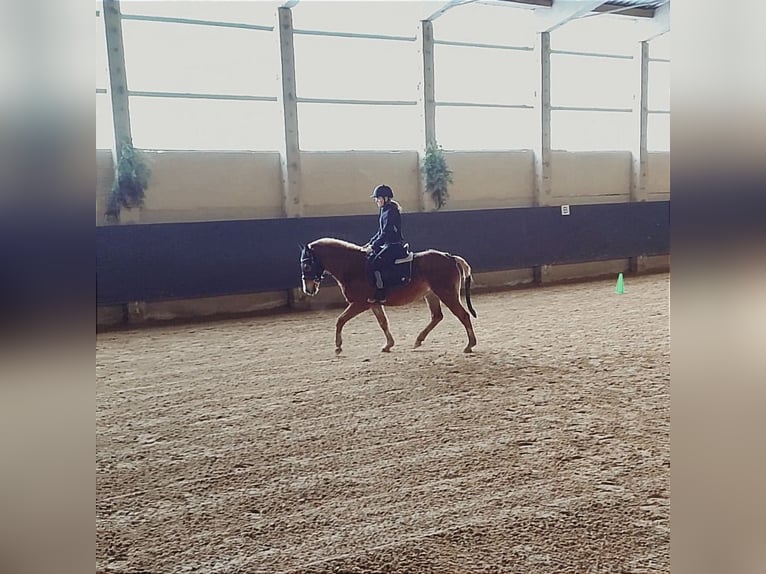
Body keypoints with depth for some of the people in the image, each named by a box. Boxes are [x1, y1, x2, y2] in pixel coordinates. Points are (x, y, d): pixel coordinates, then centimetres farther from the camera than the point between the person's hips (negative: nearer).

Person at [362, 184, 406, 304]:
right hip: (388, 245, 11)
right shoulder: (385, 211, 16)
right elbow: (381, 232, 22)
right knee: (368, 259, 8)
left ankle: (380, 296, -16)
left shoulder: (390, 212, -16)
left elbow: (385, 234, -21)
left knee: (374, 264, -22)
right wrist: (370, 243, 14)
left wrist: (373, 246, -17)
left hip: (394, 247, -11)